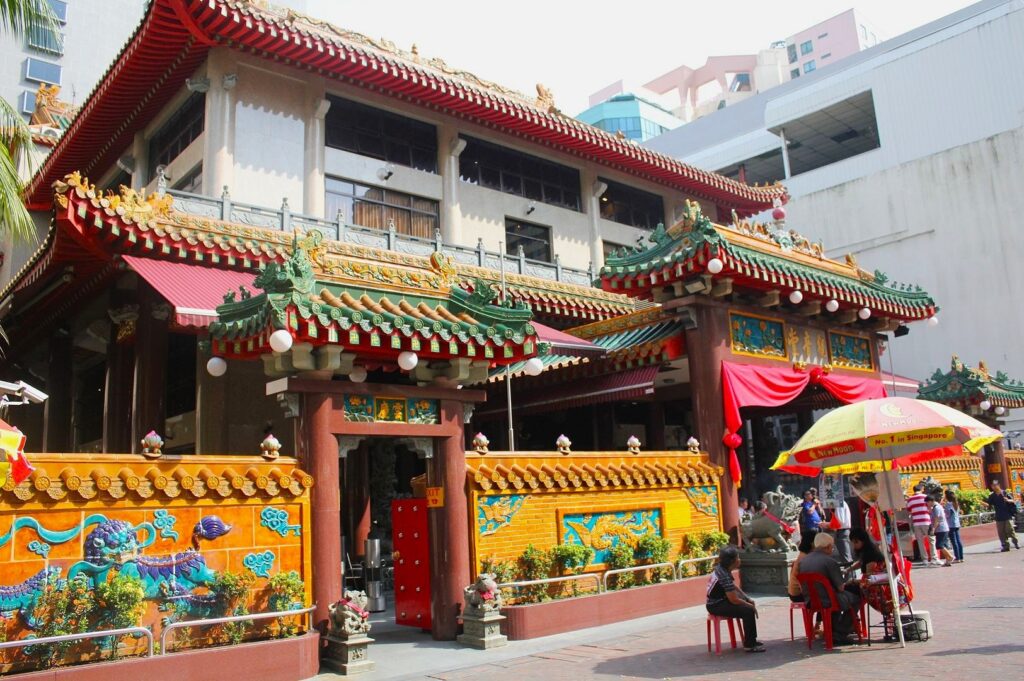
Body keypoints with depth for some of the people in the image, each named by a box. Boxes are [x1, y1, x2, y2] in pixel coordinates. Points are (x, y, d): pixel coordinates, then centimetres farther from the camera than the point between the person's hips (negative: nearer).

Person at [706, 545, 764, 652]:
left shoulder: (721, 569, 3)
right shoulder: (725, 576, -26)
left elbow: (734, 586, 16)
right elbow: (734, 600, -23)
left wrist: (748, 598, 9)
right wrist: (750, 605, -8)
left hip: (720, 600, 10)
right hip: (716, 606, -10)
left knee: (749, 604, 15)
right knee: (748, 611, -21)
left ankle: (750, 639, 23)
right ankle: (749, 645, -9)